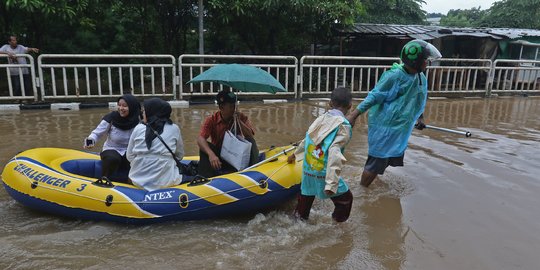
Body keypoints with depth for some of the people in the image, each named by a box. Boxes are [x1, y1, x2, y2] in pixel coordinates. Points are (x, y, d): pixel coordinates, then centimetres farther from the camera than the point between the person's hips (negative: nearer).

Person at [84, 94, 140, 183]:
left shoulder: (136, 122, -6)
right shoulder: (111, 118, -12)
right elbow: (97, 133, -8)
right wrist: (91, 140, -29)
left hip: (128, 152, 2)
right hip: (111, 150, -2)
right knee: (113, 159, -36)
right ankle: (104, 180, -12)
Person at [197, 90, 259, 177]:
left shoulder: (241, 117, -5)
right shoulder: (212, 120, -10)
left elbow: (250, 137, -15)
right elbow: (200, 139, -25)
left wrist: (239, 121, -25)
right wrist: (211, 154, -43)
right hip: (218, 156, -1)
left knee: (251, 142, -21)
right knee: (205, 146, -26)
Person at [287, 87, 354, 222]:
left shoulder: (320, 119, 8)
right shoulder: (344, 125, -11)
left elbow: (306, 140, 20)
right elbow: (334, 152, -22)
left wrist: (295, 154, 39)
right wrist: (331, 184, -26)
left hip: (307, 170, 6)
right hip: (323, 174, -6)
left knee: (306, 196, 26)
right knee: (345, 198, 13)